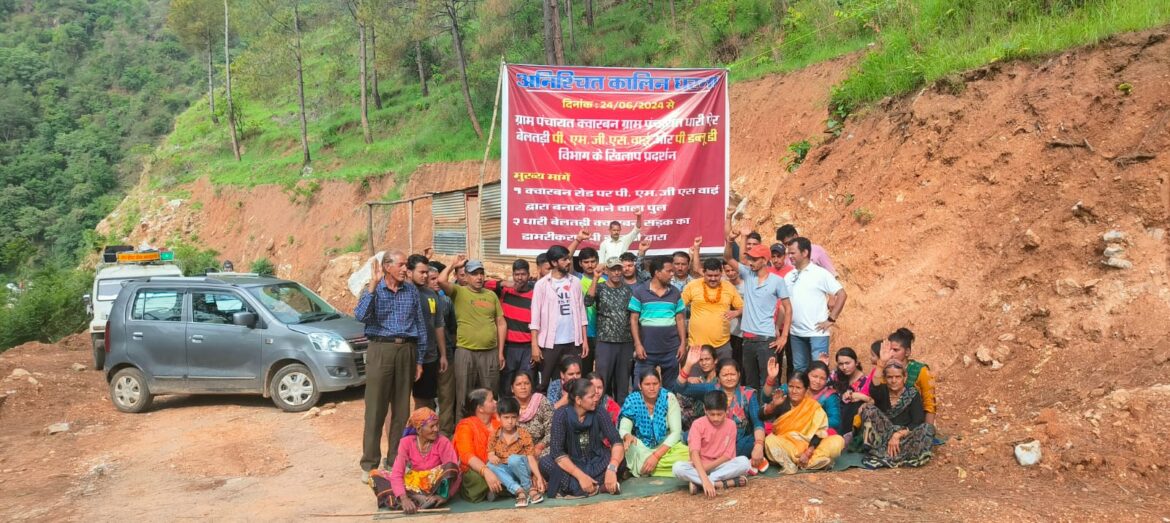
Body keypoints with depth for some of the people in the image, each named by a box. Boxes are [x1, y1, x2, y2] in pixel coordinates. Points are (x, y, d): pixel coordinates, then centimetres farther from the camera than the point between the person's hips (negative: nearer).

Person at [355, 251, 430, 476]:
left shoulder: (412, 291, 10)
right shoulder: (374, 290, 2)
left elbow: (421, 325, 13)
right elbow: (361, 315, -17)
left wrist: (419, 360, 11)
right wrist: (374, 284, -19)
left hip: (406, 350, 3)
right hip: (381, 349, -3)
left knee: (402, 409, 7)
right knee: (375, 410, -1)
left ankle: (396, 460, 18)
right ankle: (370, 464, 6)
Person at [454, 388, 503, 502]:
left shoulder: (498, 420, 10)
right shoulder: (465, 426, -5)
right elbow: (467, 456, -20)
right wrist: (486, 471, -37)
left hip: (498, 468, 4)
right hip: (475, 472, -4)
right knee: (479, 478, -37)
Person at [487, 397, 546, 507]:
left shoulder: (524, 435, -9)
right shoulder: (495, 435, -1)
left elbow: (531, 458, -12)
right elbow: (490, 454, -2)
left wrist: (539, 478, -22)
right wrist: (492, 457, -27)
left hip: (520, 469, -3)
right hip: (505, 472, 3)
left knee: (514, 459, -35)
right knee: (490, 465, -27)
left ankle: (530, 489, -17)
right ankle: (519, 491, -31)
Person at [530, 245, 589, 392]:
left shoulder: (575, 282, 6)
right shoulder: (542, 284, -4)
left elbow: (581, 312, 9)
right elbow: (535, 317, -5)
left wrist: (585, 340, 4)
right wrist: (534, 345, -10)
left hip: (573, 342, 3)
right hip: (550, 342, -3)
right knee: (544, 383, 5)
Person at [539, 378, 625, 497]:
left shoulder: (598, 413, -12)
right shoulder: (562, 415, -18)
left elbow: (617, 441, -18)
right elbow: (557, 452, -24)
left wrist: (611, 469, -36)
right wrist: (580, 475, -34)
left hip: (595, 463, 2)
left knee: (618, 458, -23)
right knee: (545, 463, -29)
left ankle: (571, 486, -26)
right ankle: (601, 487, -29)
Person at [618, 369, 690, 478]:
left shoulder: (668, 398, -9)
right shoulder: (632, 401, -8)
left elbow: (676, 432, -13)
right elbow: (623, 430, -13)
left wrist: (656, 455, -25)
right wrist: (627, 436, -40)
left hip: (666, 446, 1)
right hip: (642, 449, -1)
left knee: (688, 455, -31)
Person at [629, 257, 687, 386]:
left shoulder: (675, 293, 7)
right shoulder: (639, 292, -3)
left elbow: (679, 320, 10)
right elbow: (634, 320, -2)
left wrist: (683, 343, 3)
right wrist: (638, 344, -9)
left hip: (671, 350, 3)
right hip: (647, 350, -3)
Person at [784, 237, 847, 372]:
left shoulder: (820, 273, -6)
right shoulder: (789, 276, 9)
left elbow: (841, 294, -8)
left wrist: (831, 319, -11)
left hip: (817, 332, -5)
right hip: (795, 333, 5)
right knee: (799, 370, 14)